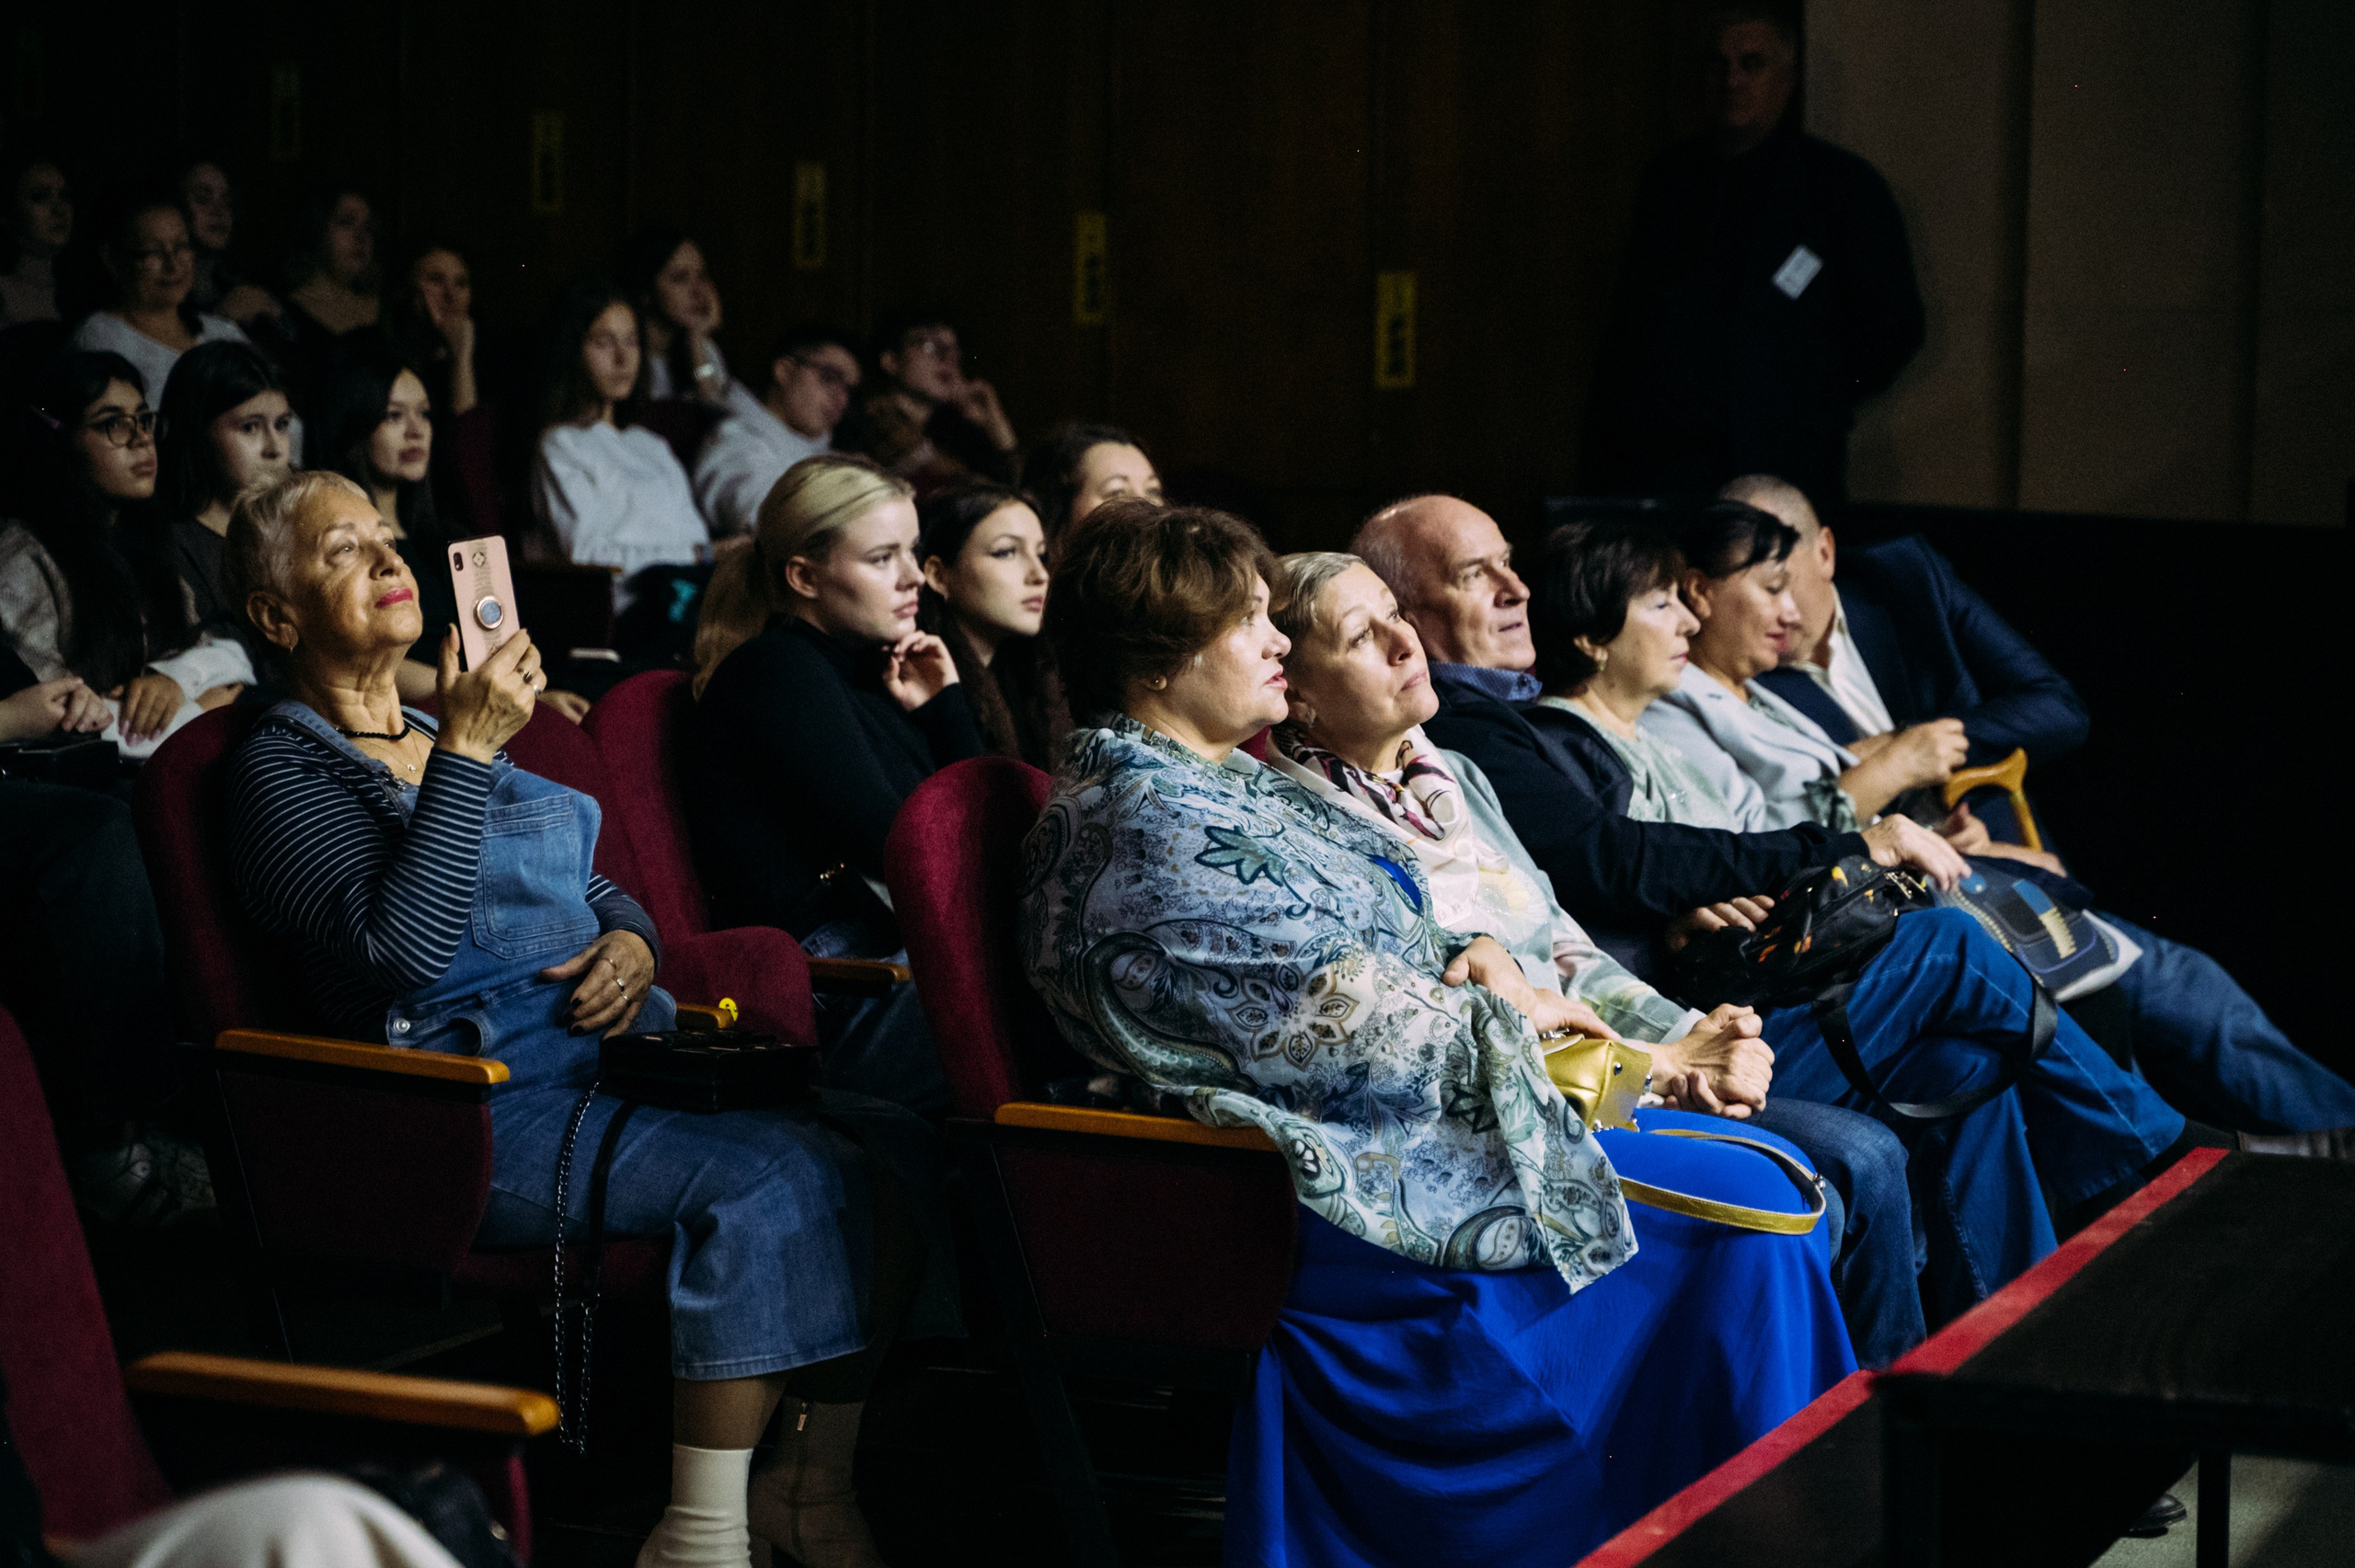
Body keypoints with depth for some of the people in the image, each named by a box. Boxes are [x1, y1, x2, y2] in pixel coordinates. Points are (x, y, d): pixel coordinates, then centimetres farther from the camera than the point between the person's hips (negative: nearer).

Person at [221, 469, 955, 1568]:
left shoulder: (446, 732, 23)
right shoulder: (284, 766, -1)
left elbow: (597, 889, 28)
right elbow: (399, 949, -17)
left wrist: (630, 943, 5)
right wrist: (467, 755, -17)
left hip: (614, 1053, 8)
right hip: (488, 1100, -8)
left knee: (900, 1151, -12)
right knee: (776, 1175, -30)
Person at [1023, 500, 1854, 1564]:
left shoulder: (1223, 782, 14)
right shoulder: (1153, 828, -19)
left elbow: (1372, 938, 22)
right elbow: (1338, 1026, -20)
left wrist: (1471, 953, 1)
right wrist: (1504, 1019, -5)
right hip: (1343, 1186, -11)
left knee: (1773, 1172, 2)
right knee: (1744, 1200, -12)